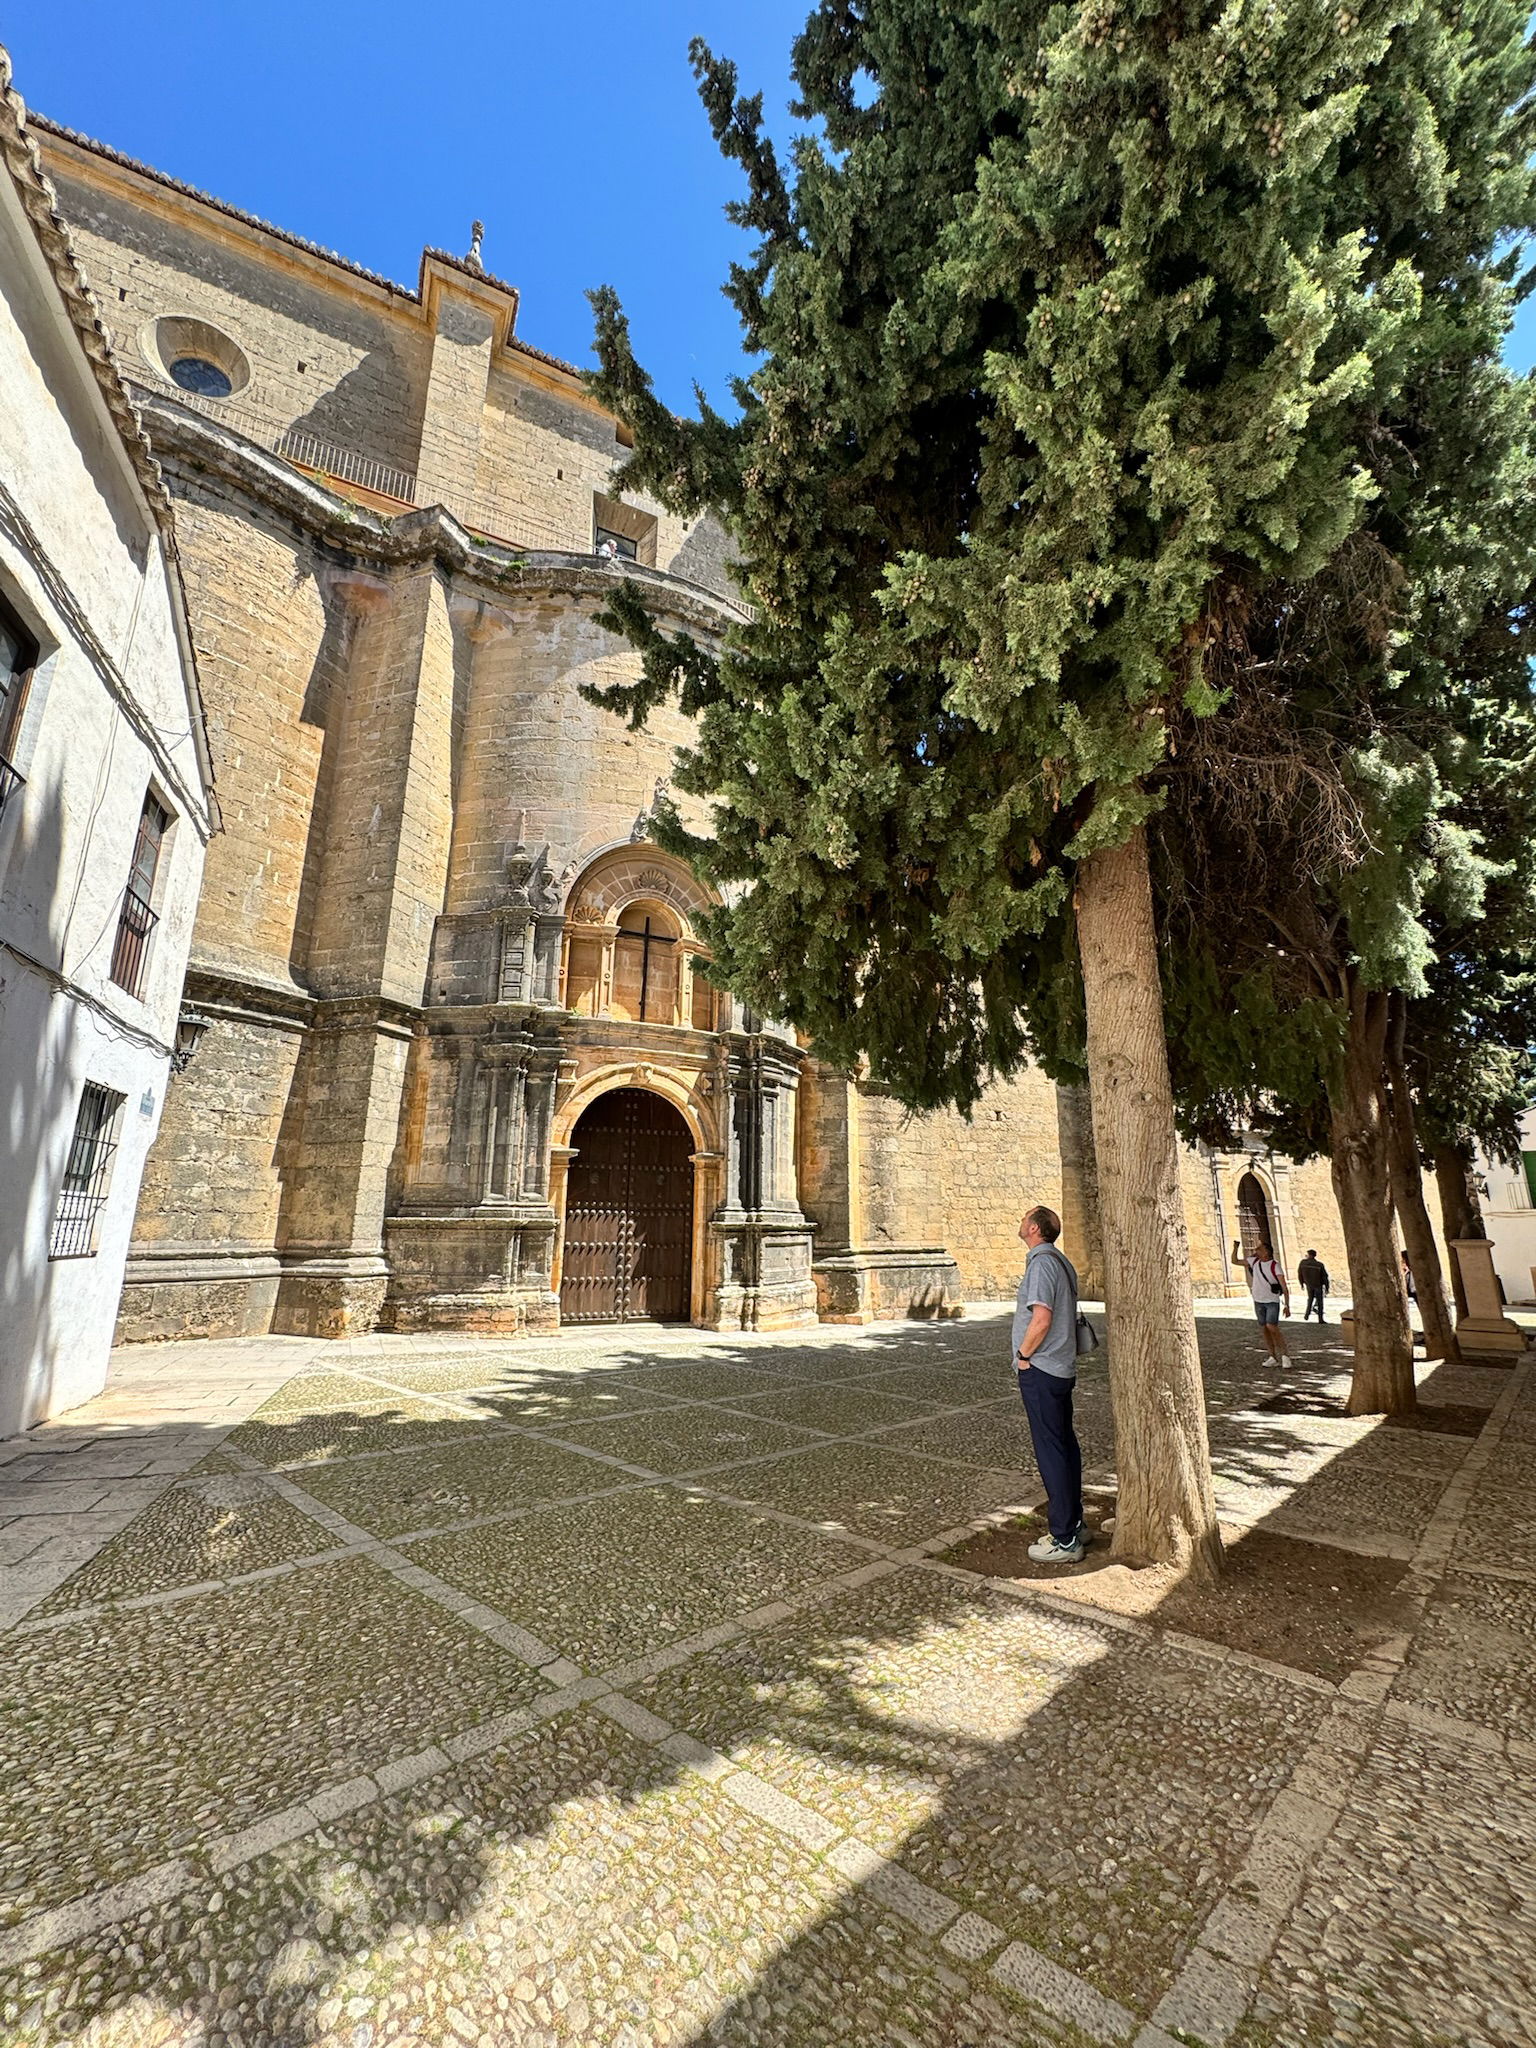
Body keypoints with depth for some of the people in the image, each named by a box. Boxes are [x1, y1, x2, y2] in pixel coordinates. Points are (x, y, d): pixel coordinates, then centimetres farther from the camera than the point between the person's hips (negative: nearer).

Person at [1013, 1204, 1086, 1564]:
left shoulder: (1041, 1262, -20)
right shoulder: (1061, 1261, 10)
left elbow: (1041, 1320, -27)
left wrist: (1023, 1355, -13)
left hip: (1040, 1371, -10)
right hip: (1062, 1367, 10)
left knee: (1051, 1451, -1)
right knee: (1065, 1445, 17)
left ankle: (1064, 1541, 7)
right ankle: (1074, 1524, 29)